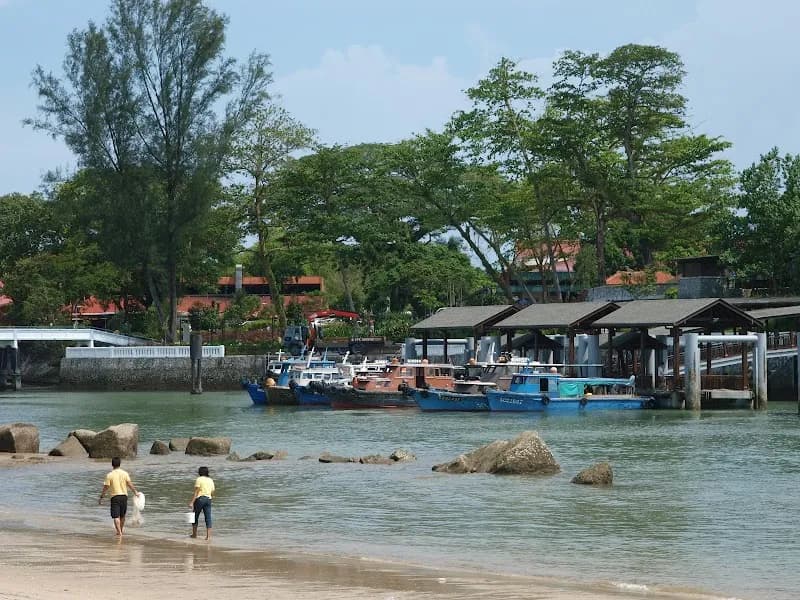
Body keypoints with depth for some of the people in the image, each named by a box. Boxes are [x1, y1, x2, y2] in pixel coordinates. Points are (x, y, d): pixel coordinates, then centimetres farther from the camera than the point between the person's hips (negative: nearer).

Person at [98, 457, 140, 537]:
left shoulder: (110, 475, -7)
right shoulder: (125, 473, 0)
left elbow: (105, 487, -6)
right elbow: (130, 484, -4)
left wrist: (101, 497, 2)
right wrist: (135, 492, 8)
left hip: (114, 497, -4)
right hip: (124, 496, 4)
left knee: (116, 516, -5)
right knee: (122, 515, 20)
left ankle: (119, 532, -16)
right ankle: (121, 530, 35)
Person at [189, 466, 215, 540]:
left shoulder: (199, 479, -5)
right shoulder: (211, 480, 12)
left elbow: (196, 492, -12)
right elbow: (212, 492, 11)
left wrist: (192, 502, -13)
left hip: (200, 499, -5)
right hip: (208, 499, 5)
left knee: (195, 517, 11)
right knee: (208, 518, 1)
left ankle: (194, 534, 19)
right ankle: (208, 536, -7)